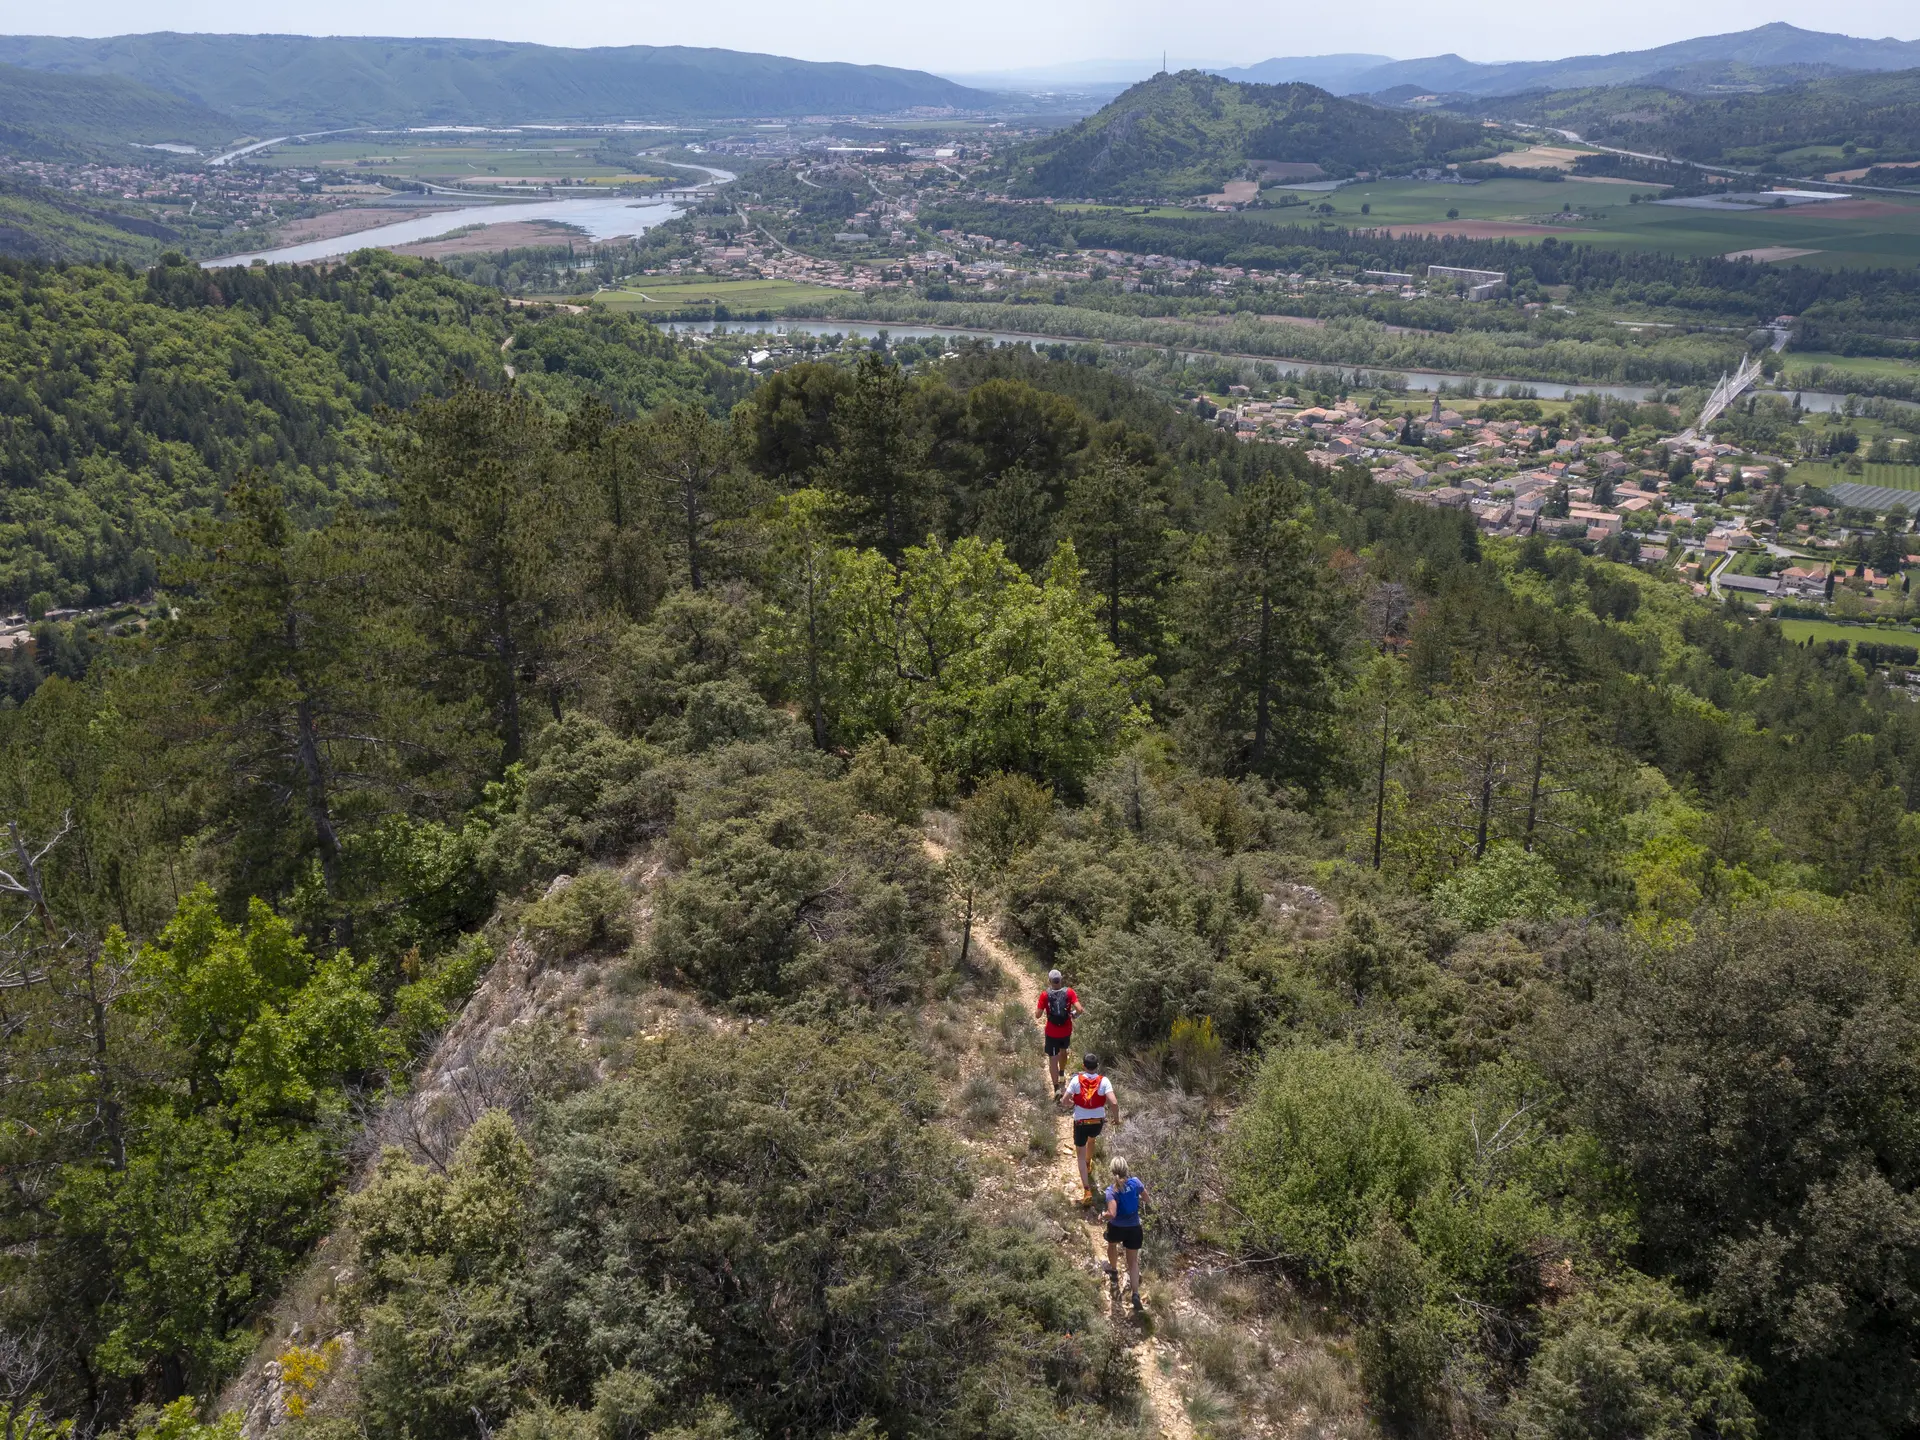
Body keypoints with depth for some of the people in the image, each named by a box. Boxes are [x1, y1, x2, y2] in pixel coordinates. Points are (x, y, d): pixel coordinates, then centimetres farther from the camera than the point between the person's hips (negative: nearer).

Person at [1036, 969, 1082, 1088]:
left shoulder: (1045, 994, -17)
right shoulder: (1069, 992, -14)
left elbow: (1038, 1014, -13)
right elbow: (1079, 1010, -20)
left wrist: (1036, 1005, 6)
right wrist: (1074, 1014, 2)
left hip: (1052, 1032, -3)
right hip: (1066, 1030, 3)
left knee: (1053, 1059, 6)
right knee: (1063, 1050, 31)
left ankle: (1056, 1087, 0)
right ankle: (1061, 1074, 52)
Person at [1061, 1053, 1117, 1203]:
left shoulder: (1076, 1080, -12)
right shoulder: (1104, 1081, -12)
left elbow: (1064, 1099, -13)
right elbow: (1114, 1103, -22)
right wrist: (1117, 1117, -5)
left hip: (1080, 1123, -2)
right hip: (1098, 1122, 2)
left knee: (1080, 1156, 8)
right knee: (1091, 1140, 35)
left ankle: (1087, 1191, -3)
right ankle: (1088, 1165, 61)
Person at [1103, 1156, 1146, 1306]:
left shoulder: (1112, 1191, -25)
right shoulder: (1135, 1181, -15)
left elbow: (1112, 1214, -32)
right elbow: (1146, 1198, 1)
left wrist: (1103, 1216, -12)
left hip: (1116, 1228, -2)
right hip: (1134, 1228, 2)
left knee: (1112, 1245, 34)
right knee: (1133, 1261, 14)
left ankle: (1114, 1271, 57)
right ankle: (1135, 1294, 4)